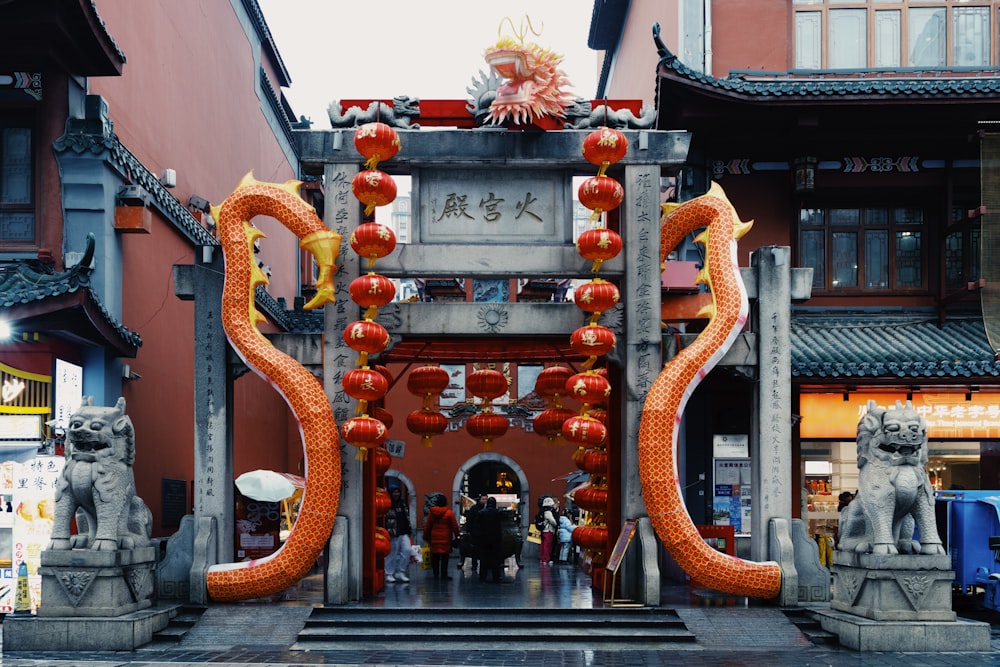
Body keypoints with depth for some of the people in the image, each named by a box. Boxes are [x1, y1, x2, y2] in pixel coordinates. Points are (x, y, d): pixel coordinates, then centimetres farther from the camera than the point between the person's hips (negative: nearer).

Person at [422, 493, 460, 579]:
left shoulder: (431, 512, 2)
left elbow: (427, 526, 8)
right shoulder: (449, 513, -7)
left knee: (435, 557, 8)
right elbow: (455, 526, -5)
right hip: (445, 538, -3)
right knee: (445, 557, 0)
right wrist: (456, 536, 6)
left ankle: (436, 574, 10)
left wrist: (425, 537, 17)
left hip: (434, 538, 3)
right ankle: (444, 574, -1)